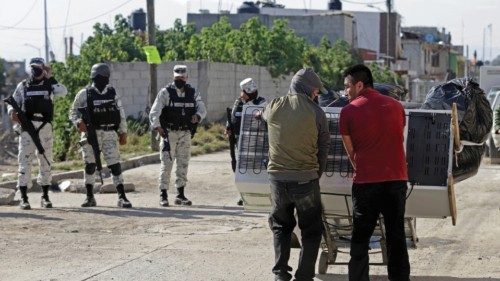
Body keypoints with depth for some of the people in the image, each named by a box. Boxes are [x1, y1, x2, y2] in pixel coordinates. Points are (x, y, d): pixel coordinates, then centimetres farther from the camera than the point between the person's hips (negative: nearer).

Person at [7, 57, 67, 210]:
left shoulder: (49, 84, 7)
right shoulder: (23, 86, 10)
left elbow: (62, 92, -12)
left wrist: (50, 77, -7)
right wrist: (12, 112, -9)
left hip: (45, 128, 1)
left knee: (46, 161, 6)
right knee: (25, 160, -6)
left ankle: (45, 196, 16)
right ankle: (23, 198, -4)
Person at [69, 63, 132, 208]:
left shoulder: (113, 93, 9)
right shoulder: (84, 94, 0)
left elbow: (121, 113, 14)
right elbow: (73, 112, 6)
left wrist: (123, 132, 10)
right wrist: (78, 122, -14)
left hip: (109, 133, 1)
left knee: (115, 164, -5)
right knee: (90, 165, 4)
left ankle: (122, 197, -4)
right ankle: (90, 197, 16)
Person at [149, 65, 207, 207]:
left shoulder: (192, 93, 8)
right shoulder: (165, 92, -5)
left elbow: (202, 108, 3)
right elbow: (154, 112, -11)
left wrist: (197, 116, -20)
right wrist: (157, 127, -25)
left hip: (185, 133, 4)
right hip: (169, 132, -4)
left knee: (183, 164, 8)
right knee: (166, 164, -5)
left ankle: (180, 195, 15)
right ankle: (163, 195, -1)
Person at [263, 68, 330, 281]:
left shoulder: (273, 107, -1)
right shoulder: (315, 112, -7)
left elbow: (264, 115, 24)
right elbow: (324, 148, 0)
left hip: (277, 177, 3)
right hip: (306, 179, -3)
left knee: (280, 226, 21)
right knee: (311, 231, 11)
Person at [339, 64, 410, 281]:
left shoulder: (349, 111, -3)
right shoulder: (396, 106, 8)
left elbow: (350, 151, 5)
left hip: (366, 182, -3)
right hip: (397, 180, 3)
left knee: (360, 238, 8)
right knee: (396, 236, 10)